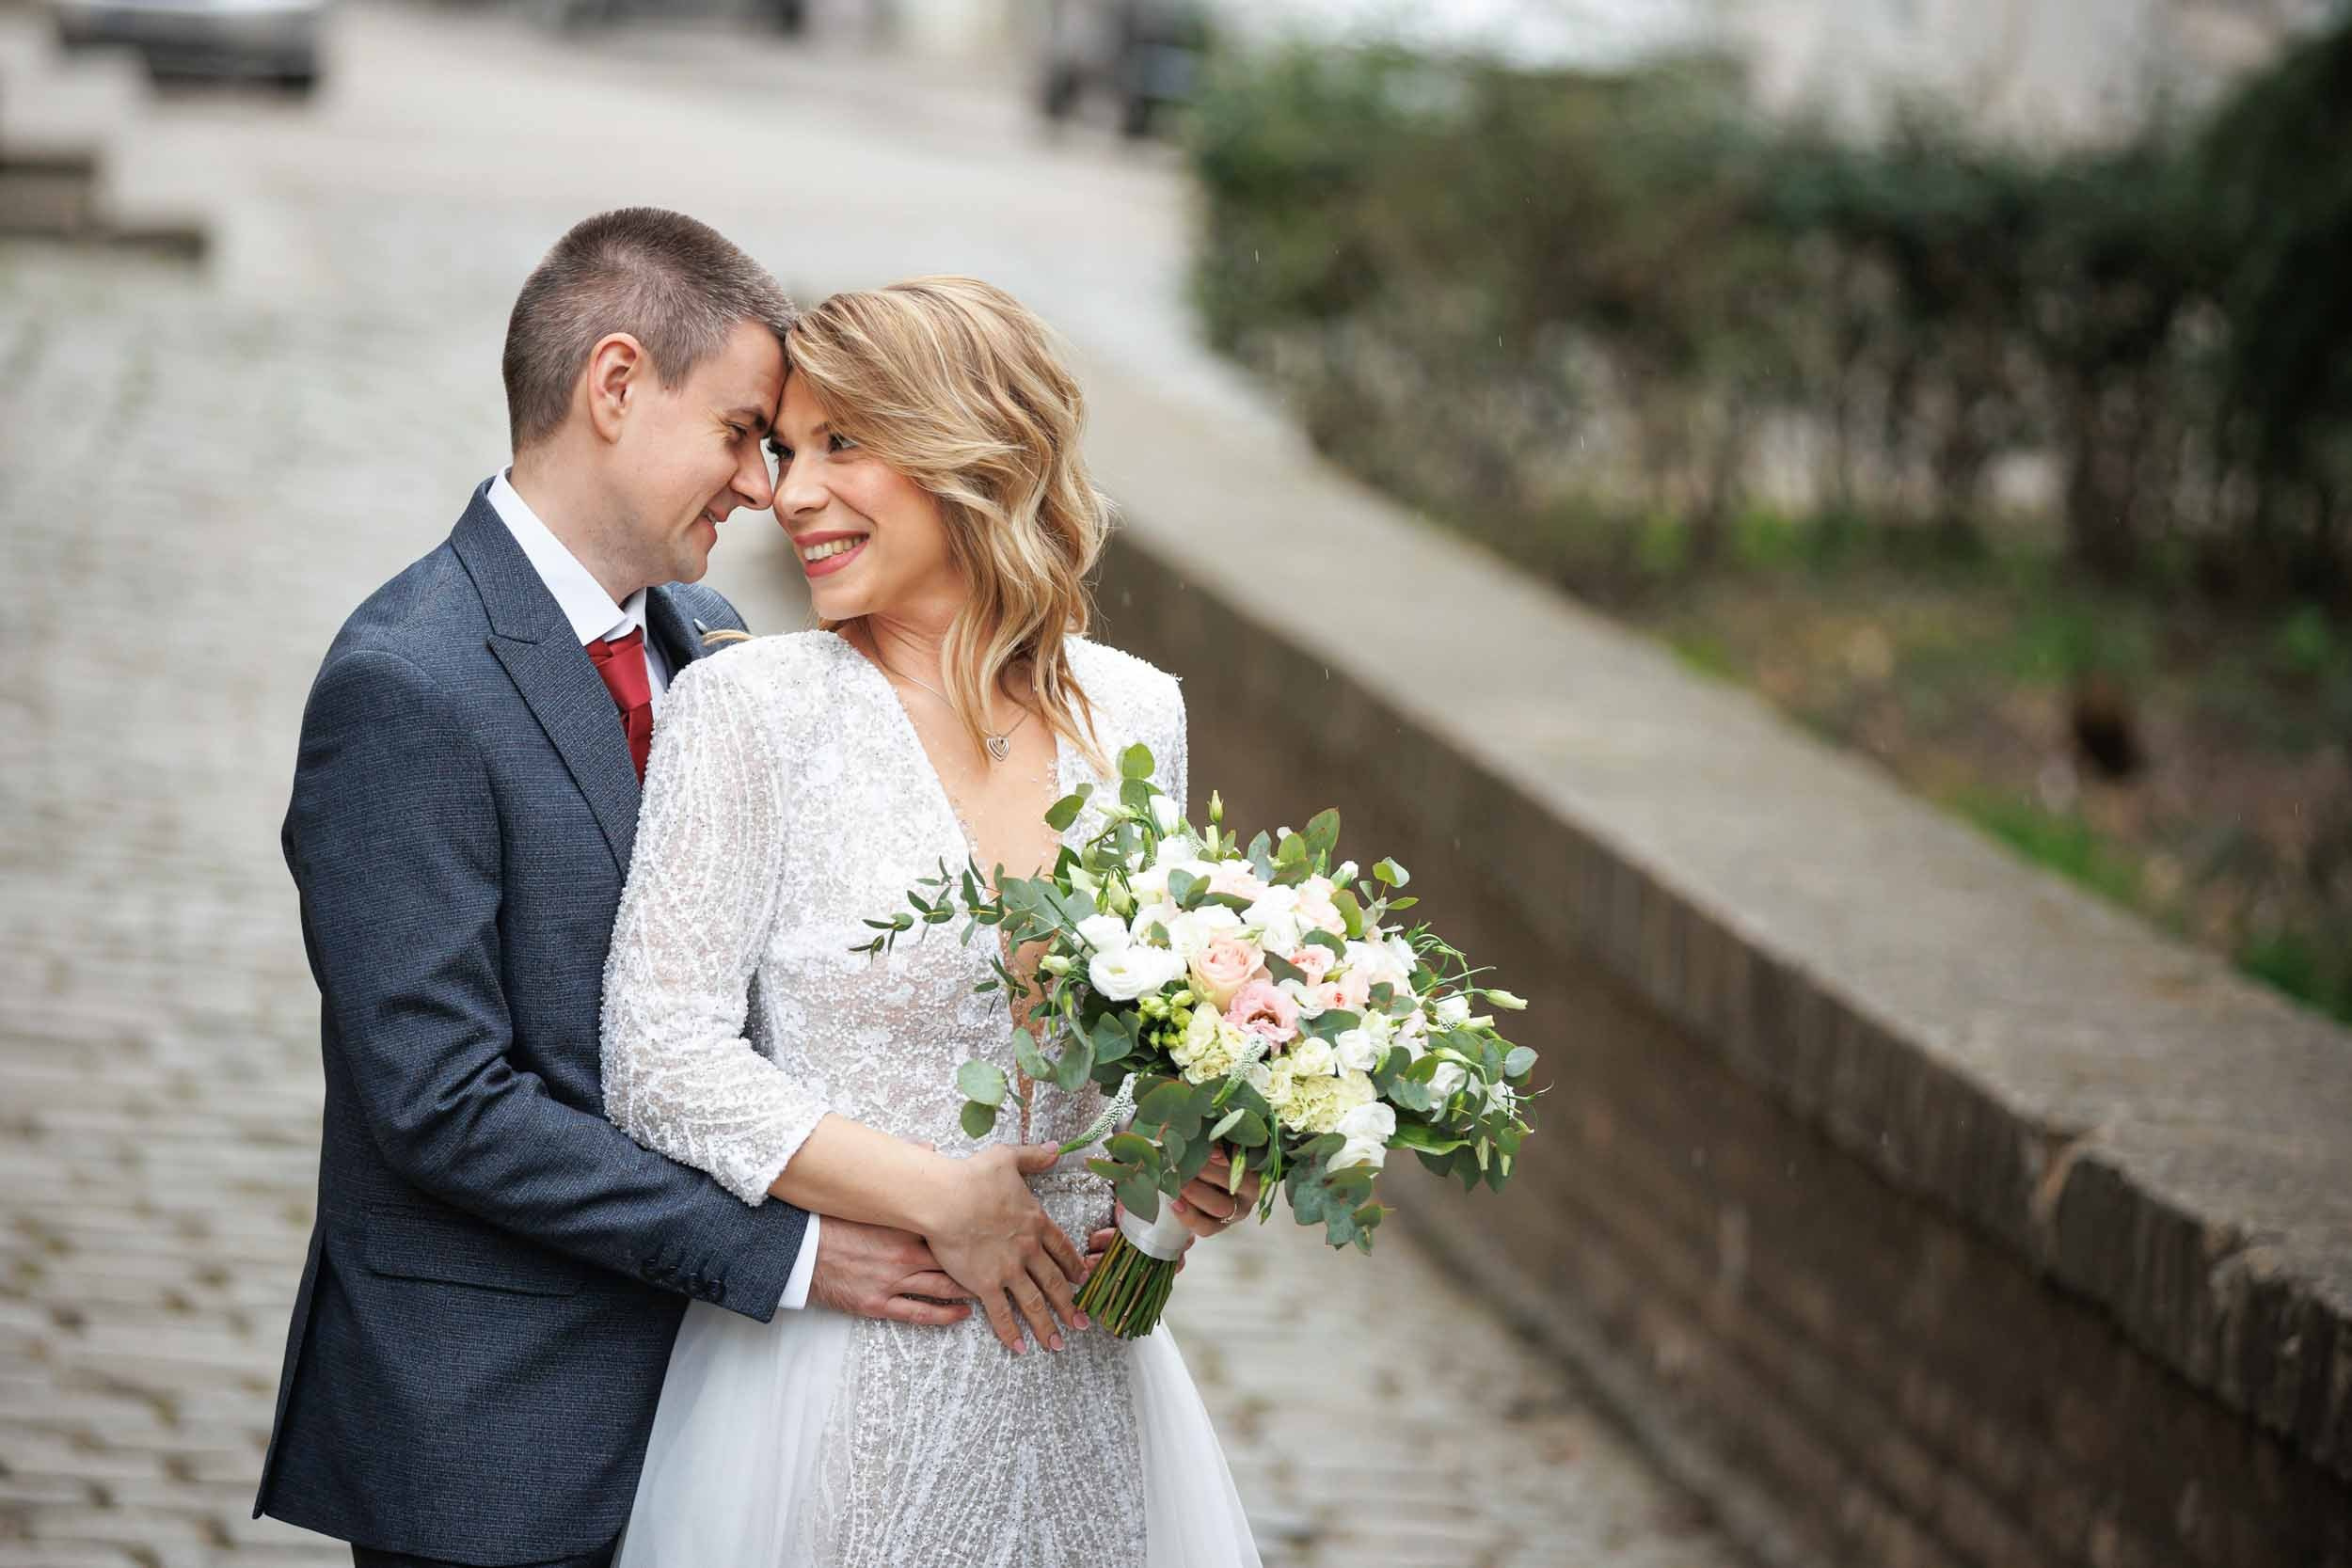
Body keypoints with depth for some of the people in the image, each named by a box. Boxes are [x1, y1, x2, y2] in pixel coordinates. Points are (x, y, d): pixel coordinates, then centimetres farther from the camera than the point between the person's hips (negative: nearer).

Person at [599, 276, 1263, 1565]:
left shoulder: (1133, 717, 4)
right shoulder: (748, 709, -9)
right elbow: (661, 1063, -13)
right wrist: (939, 1200, -17)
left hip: (1077, 1388, 4)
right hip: (838, 1395, -4)